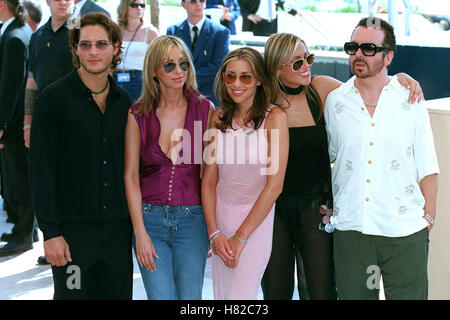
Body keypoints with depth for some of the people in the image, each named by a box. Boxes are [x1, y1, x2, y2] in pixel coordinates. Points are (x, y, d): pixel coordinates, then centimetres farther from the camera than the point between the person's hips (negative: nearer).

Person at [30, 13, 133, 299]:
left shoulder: (123, 100, 9)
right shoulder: (54, 98, -7)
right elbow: (41, 170, -9)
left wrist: (134, 220, 11)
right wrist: (50, 231, -14)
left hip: (118, 228, 5)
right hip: (73, 229, -5)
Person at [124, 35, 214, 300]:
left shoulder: (205, 109, 0)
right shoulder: (138, 115, 0)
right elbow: (131, 176, 0)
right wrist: (140, 233, -6)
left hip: (192, 218, 0)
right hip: (149, 216, 0)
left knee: (190, 298, 0)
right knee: (160, 296, -5)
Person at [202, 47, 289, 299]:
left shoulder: (274, 118, -8)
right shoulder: (219, 119, 5)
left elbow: (274, 185, -12)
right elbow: (209, 181, 6)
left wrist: (241, 236, -10)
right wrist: (214, 232, -6)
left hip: (257, 220, -4)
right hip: (221, 217, 4)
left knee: (240, 296, -11)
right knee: (222, 295, 8)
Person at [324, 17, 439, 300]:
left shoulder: (410, 100, 2)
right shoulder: (335, 102, 6)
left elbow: (427, 167, 4)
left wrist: (428, 216, -1)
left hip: (405, 232, -1)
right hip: (351, 228, 1)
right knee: (354, 294, 8)